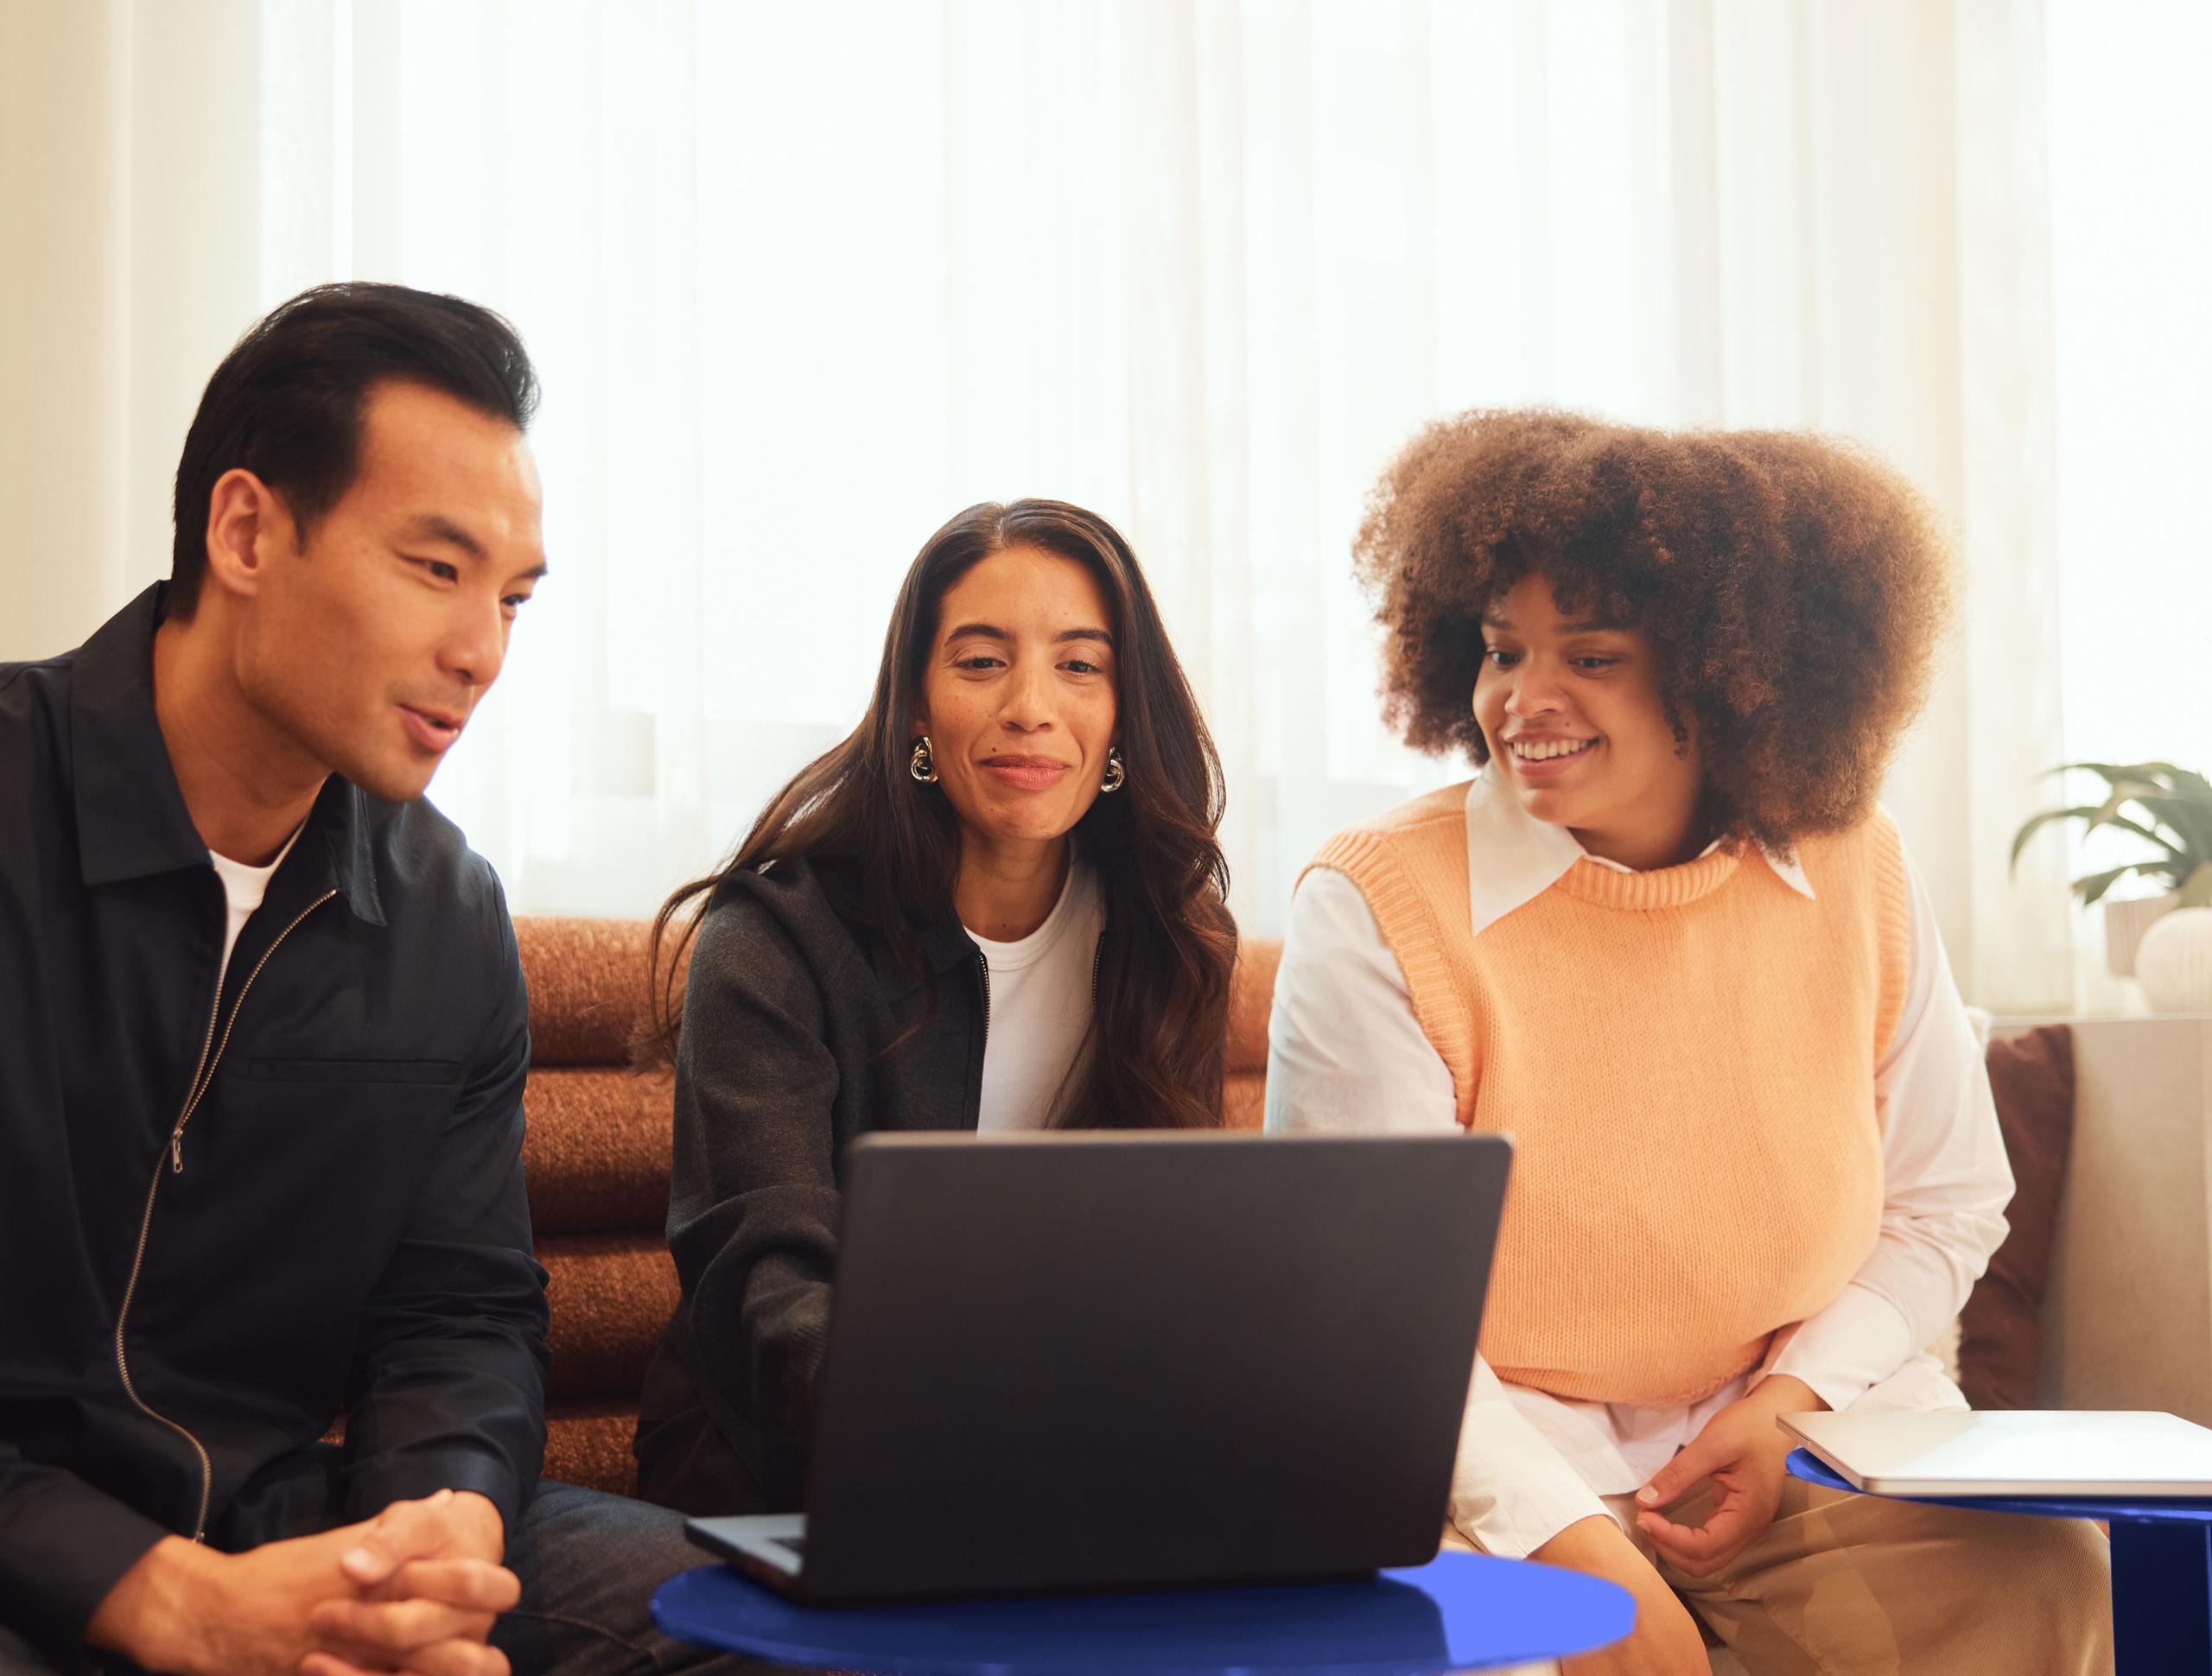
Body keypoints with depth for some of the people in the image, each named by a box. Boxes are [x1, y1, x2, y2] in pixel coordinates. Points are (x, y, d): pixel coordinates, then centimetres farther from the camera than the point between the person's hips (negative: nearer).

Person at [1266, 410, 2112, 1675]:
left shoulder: (1859, 879, 0)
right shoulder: (1375, 907, -11)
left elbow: (1944, 1204, 11)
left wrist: (1795, 1397, -7)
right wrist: (1587, 1560, -24)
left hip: (1810, 1438, 3)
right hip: (1495, 1465, -3)